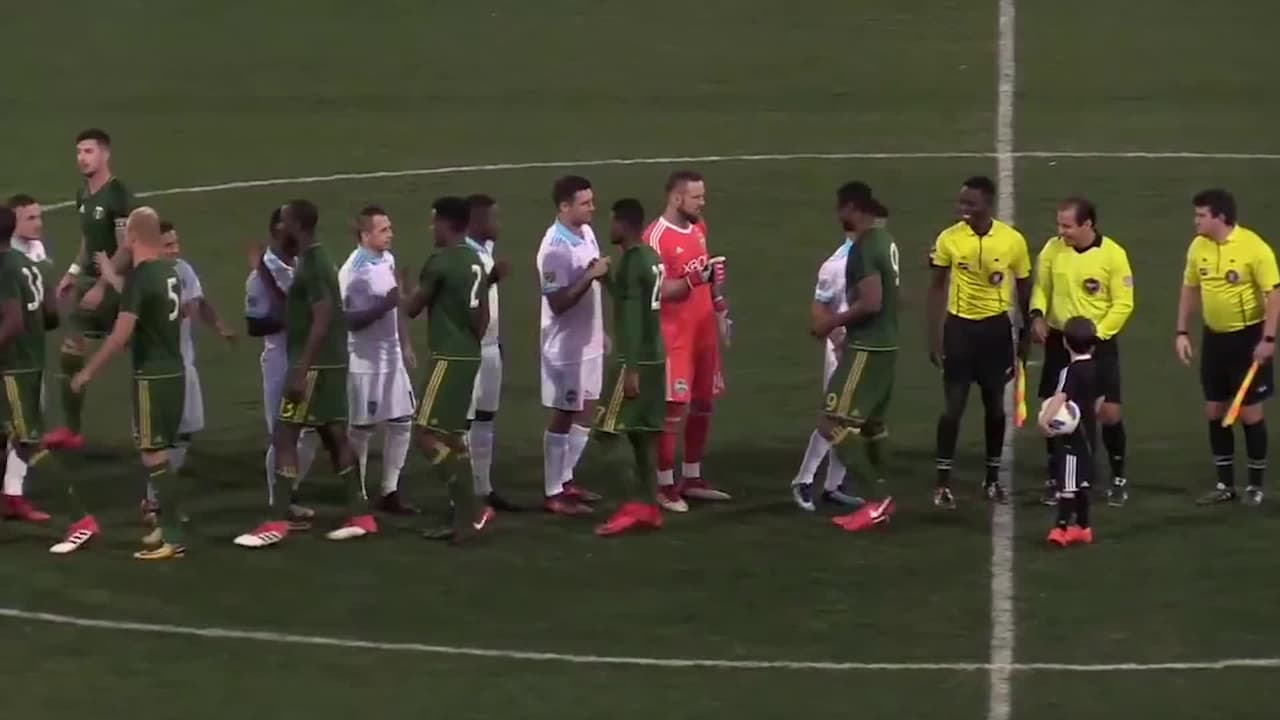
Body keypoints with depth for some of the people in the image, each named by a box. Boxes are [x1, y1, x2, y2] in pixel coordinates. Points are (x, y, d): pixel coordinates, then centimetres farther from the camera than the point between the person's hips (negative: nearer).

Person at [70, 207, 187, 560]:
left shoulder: (140, 275, -17)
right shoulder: (169, 270, 8)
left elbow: (121, 334, -24)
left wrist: (88, 372, -17)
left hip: (152, 376, -8)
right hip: (173, 371, 8)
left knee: (153, 455, -4)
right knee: (160, 452, 16)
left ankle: (173, 540, -4)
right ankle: (169, 524, 19)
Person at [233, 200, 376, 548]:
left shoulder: (312, 265, -17)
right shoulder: (315, 260, 14)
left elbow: (322, 319, -23)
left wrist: (301, 370, -26)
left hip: (316, 364, -10)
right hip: (329, 362, 10)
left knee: (284, 435, -9)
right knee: (334, 436, 12)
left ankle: (277, 522, -10)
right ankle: (360, 516, 15)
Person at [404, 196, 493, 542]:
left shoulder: (441, 260, -14)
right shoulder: (476, 262, 13)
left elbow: (412, 308, -7)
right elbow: (483, 317, 17)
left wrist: (410, 292, 13)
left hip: (449, 357, -9)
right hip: (469, 355, 9)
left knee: (427, 435, -8)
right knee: (451, 436, 13)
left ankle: (471, 511, -13)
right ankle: (464, 516, 13)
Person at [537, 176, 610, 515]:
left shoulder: (587, 233, 5)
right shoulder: (555, 247, -23)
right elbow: (558, 302, -24)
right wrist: (591, 276, -27)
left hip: (589, 341, 8)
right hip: (566, 346, -8)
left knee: (585, 412, 15)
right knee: (563, 416, 0)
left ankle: (565, 480, 27)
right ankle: (553, 493, 9)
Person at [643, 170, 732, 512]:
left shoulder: (698, 228, 9)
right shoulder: (656, 237, -17)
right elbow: (656, 292, -20)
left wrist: (720, 311, 18)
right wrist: (694, 279, -30)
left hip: (704, 332, 8)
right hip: (674, 337, -8)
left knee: (703, 405, 13)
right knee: (674, 409, -5)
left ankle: (692, 478, 25)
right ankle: (666, 486, 3)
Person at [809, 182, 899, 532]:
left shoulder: (864, 247, -19)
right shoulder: (884, 240, 11)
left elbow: (871, 302, -25)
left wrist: (832, 322, -13)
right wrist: (841, 320, 18)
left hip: (866, 347, -10)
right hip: (884, 344, 10)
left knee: (835, 422, -8)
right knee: (872, 424, 17)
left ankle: (877, 497, -10)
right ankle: (879, 499, 20)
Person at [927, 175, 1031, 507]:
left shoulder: (1013, 241, -8)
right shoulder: (948, 239, -8)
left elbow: (1023, 289, 4)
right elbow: (937, 287, 0)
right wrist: (934, 336, -3)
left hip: (996, 327, 1)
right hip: (959, 326, -1)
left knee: (995, 404, 10)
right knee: (953, 405, -2)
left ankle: (992, 479, 23)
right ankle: (943, 482, 6)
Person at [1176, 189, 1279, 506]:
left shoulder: (1254, 248, -18)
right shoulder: (1198, 247, 0)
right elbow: (1190, 289, 12)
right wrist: (1182, 332, 8)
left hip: (1247, 337, -6)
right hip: (1214, 337, 6)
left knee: (1250, 412, 1)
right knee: (1214, 412, 9)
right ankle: (1225, 484, 20)